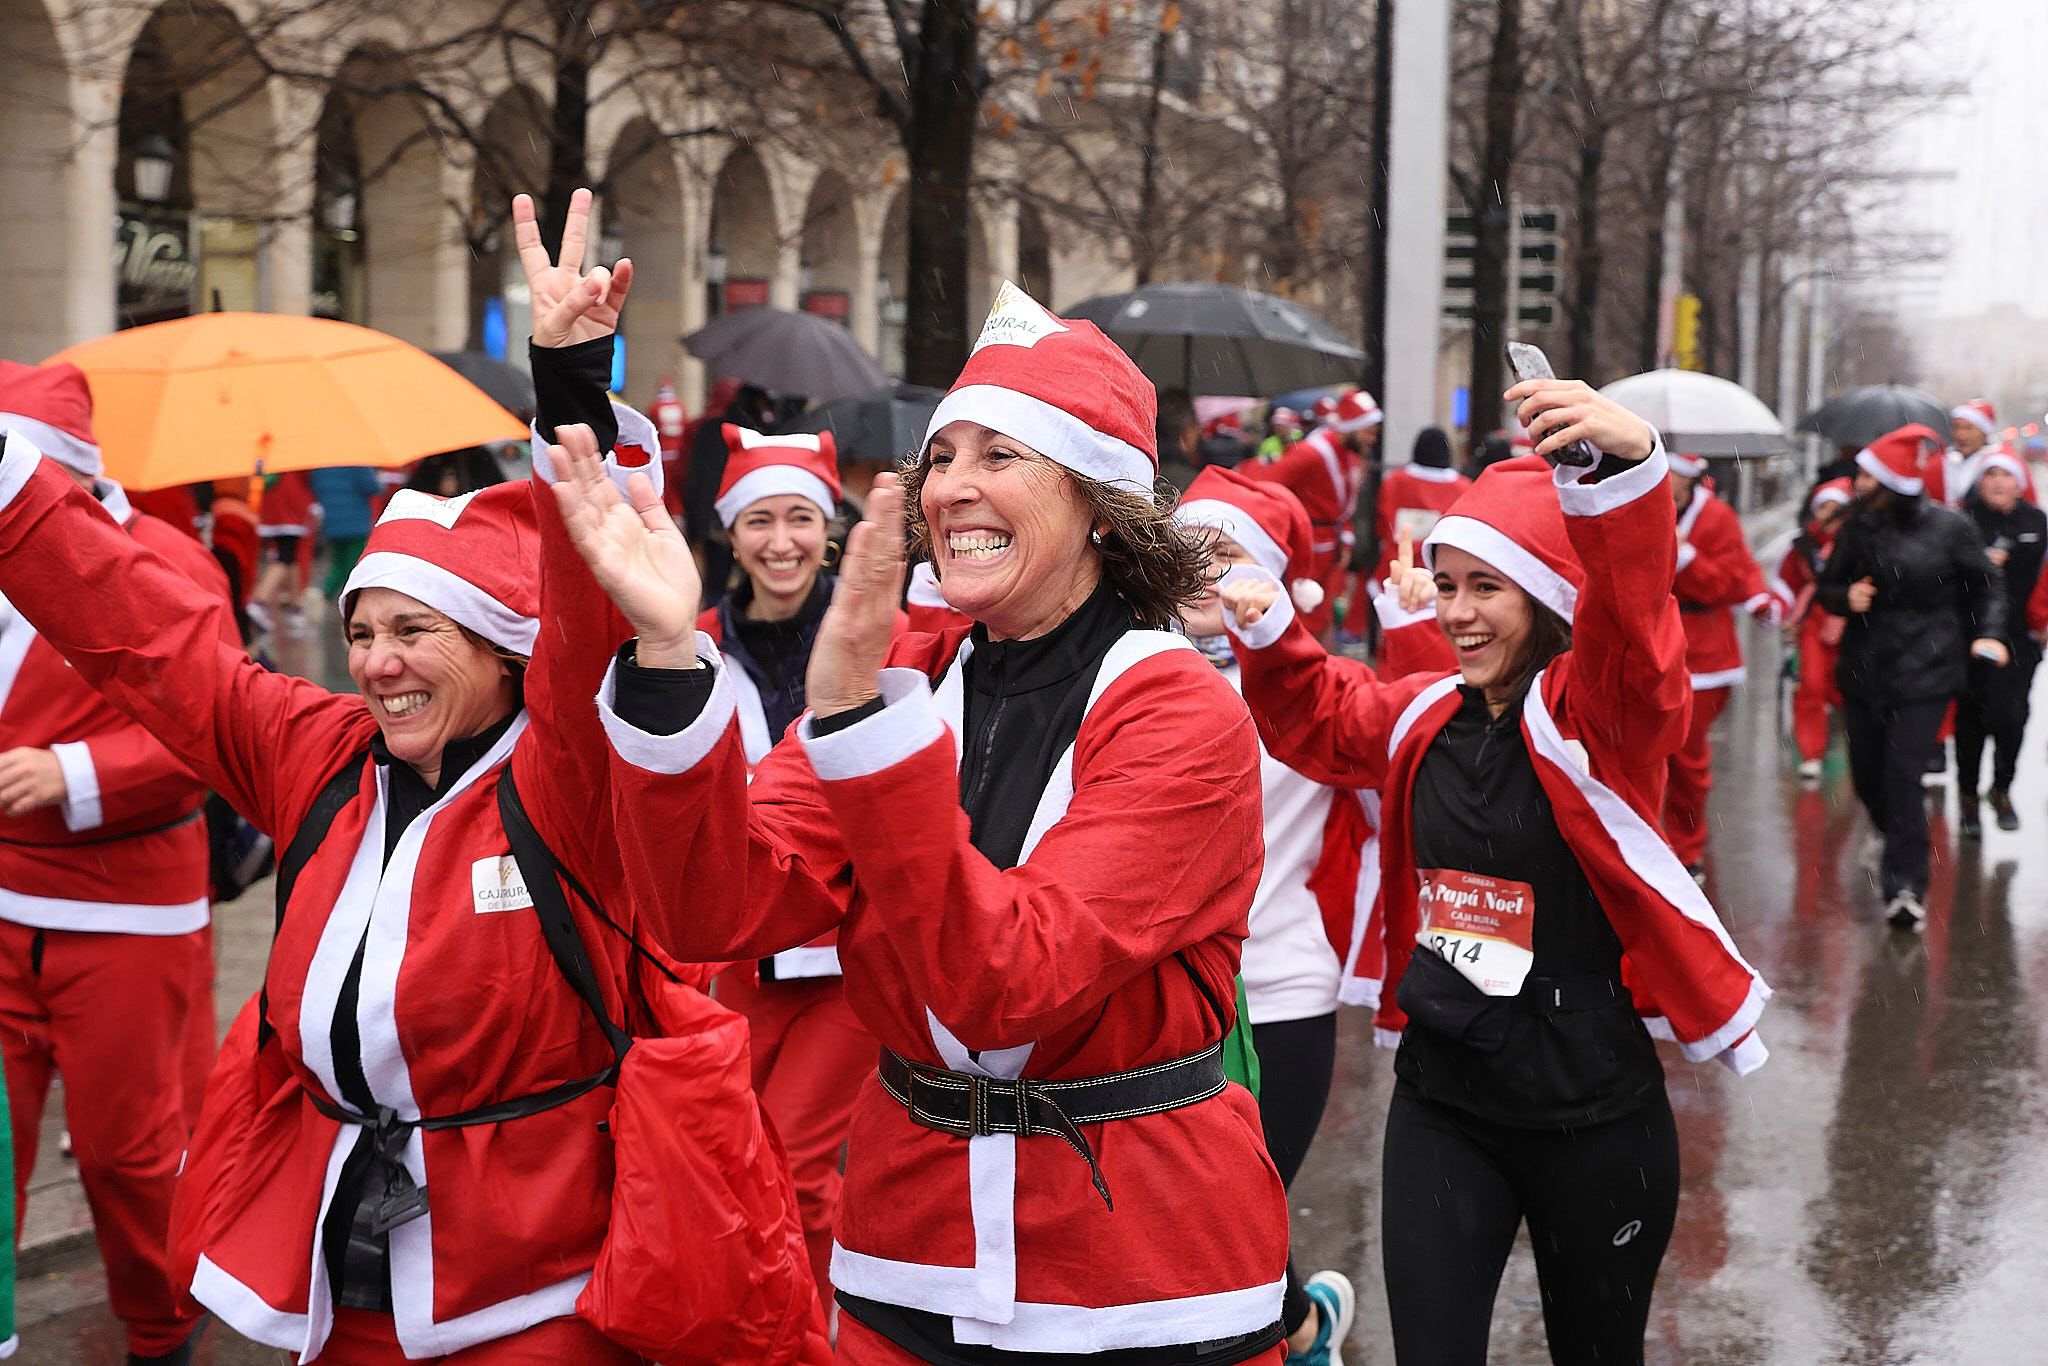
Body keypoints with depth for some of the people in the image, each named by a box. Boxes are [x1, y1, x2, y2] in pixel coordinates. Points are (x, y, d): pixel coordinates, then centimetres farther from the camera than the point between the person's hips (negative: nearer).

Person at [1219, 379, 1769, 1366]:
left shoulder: (1594, 711, -13)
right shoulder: (1425, 715, 5)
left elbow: (1632, 626, -34)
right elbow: (1316, 719, 23)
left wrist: (1629, 467, -53)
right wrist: (1268, 630, 4)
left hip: (1589, 1111, -4)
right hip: (1440, 1104, 4)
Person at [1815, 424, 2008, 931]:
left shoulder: (1948, 528, -7)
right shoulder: (1858, 528, 3)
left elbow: (1989, 584, 5)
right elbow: (1828, 587, 11)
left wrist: (1989, 633, -9)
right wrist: (1845, 598, -11)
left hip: (1925, 674, -4)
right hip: (1864, 670, 5)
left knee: (1902, 775, -14)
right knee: (1867, 775, 10)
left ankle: (1906, 887, -10)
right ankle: (1900, 848, 39)